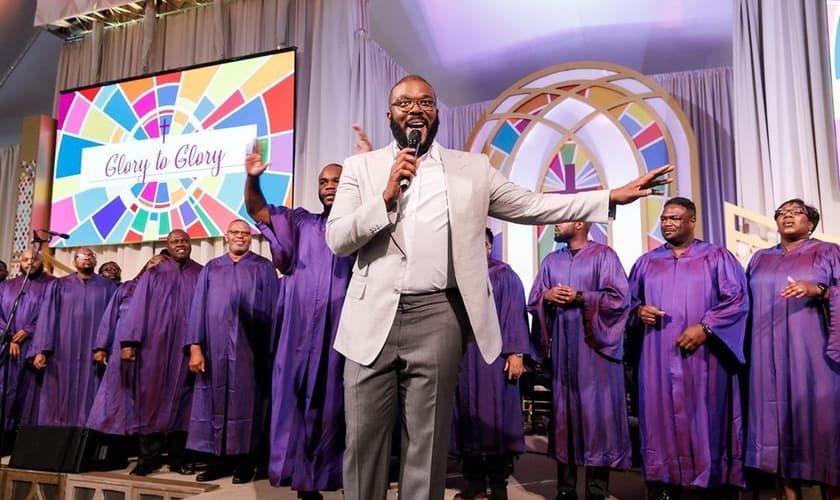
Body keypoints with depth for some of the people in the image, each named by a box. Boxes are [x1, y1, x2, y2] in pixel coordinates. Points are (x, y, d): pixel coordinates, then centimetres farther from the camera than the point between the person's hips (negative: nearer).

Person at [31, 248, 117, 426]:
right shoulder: (58, 285, 10)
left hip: (93, 355, -1)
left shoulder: (108, 288, 7)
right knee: (60, 399, 3)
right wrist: (41, 350, -7)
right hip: (63, 353, 1)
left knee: (89, 399, -1)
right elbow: (47, 317, 3)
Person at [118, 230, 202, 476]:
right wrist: (129, 341, -9)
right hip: (155, 345, 0)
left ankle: (178, 456, 9)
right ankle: (149, 456, 9)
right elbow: (138, 307, 3)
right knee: (152, 396, 0)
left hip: (187, 347, 0)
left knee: (181, 398, 2)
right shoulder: (153, 274, 11)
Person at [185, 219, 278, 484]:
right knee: (217, 401, 6)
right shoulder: (211, 269, 12)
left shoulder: (264, 268, 6)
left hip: (250, 349, -2)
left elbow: (272, 309, 1)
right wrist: (195, 346, -4)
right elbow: (198, 308, 6)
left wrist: (271, 349, -6)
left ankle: (246, 460, 12)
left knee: (247, 401, 2)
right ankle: (221, 459, 17)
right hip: (215, 348, 2)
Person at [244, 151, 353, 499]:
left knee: (337, 407, 3)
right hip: (301, 333, 2)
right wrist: (252, 179, -16)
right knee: (299, 402, 3)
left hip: (343, 333, -2)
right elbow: (257, 210, 4)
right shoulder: (300, 223, 15)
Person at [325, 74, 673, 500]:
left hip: (437, 317, 0)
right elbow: (336, 239, 1)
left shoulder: (472, 169, 10)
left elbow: (532, 206, 9)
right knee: (363, 439, 7)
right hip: (372, 315, 1)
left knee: (427, 441, 8)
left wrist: (613, 197, 5)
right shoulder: (360, 167, 9)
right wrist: (386, 197, -12)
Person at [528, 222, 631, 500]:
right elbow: (533, 301, 12)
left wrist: (580, 297, -13)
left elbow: (619, 298, -8)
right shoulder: (551, 261, 15)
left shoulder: (604, 255, 0)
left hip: (594, 345, -4)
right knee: (563, 409, 6)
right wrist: (547, 296, -8)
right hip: (561, 346, 5)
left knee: (596, 411, -3)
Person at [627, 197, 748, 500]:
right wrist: (640, 311, -7)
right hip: (659, 359, 3)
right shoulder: (646, 262, 14)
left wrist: (705, 327, -16)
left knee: (708, 420, 0)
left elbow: (737, 300, -4)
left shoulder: (717, 257, 5)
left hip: (704, 357, -2)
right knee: (662, 420, 3)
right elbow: (630, 301, 16)